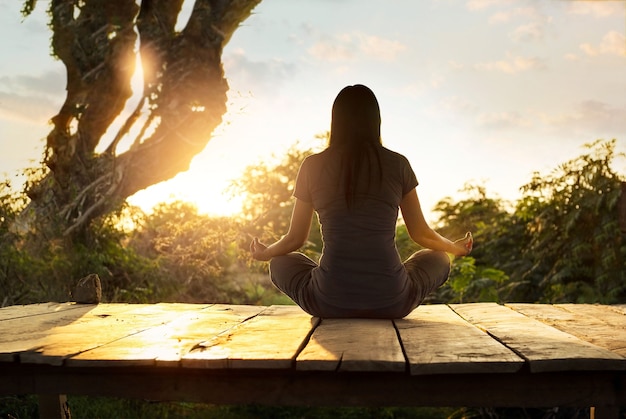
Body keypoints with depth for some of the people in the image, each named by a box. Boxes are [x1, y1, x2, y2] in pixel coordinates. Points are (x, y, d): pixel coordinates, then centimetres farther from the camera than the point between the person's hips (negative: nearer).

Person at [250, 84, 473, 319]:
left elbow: (295, 238, 9)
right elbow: (420, 233, 10)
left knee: (281, 263, 30)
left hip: (330, 303, 0)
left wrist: (264, 253, 32)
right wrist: (455, 248, 32)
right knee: (438, 260, 30)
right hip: (390, 302, 1)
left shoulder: (313, 166, 2)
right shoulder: (397, 164, 2)